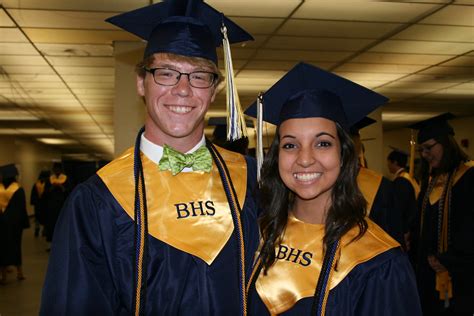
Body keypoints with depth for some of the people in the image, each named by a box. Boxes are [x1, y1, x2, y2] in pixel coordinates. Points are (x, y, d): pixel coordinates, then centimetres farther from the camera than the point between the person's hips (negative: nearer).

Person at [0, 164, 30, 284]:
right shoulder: (18, 190, -10)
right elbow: (22, 208, -7)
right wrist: (24, 223, -1)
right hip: (15, 222, 0)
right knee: (15, 246, 15)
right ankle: (19, 272, 19)